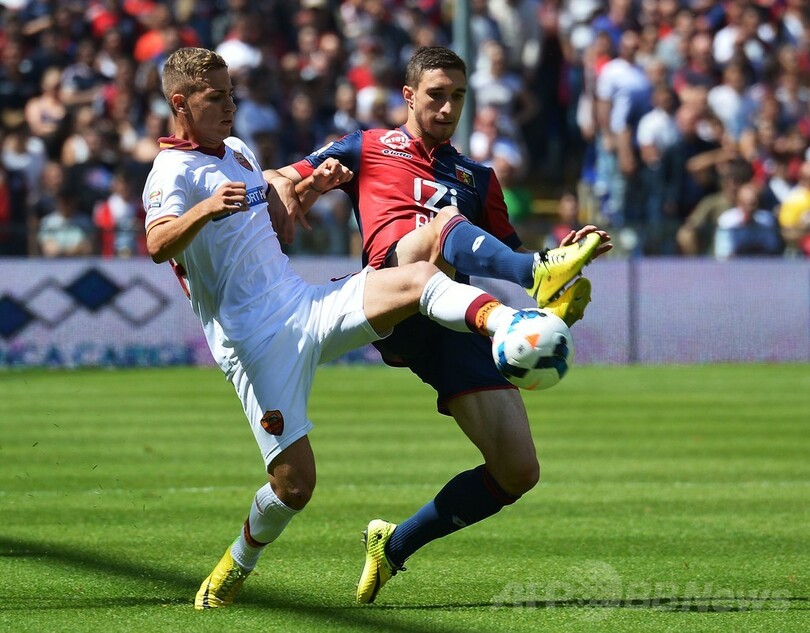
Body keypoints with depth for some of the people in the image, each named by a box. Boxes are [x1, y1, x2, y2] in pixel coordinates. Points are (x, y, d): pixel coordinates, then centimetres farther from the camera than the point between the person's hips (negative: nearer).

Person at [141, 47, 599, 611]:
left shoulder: (237, 151, 18)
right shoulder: (173, 172, -8)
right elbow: (157, 245, -28)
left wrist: (312, 184, 17)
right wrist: (205, 209, -47)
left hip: (306, 306, 7)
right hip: (255, 341, -7)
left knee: (418, 279, -21)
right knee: (294, 482, -12)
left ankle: (508, 324, -49)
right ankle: (238, 565, 18)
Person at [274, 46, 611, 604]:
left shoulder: (479, 179, 33)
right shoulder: (369, 150, 24)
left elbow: (508, 256, 30)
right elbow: (282, 182, 19)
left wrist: (563, 253, 9)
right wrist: (313, 181, -6)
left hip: (460, 325, 4)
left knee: (518, 473, -7)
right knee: (447, 221, -36)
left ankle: (395, 545, 12)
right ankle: (542, 280, -67)